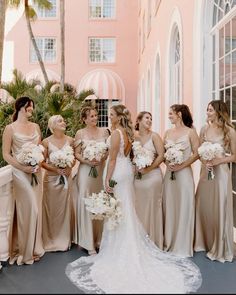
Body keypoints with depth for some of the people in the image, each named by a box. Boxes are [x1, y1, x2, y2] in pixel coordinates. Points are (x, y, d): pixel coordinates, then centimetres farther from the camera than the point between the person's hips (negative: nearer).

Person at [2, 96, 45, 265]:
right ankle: (24, 250, 15)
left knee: (36, 208, 8)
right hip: (20, 173, -5)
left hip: (36, 172, 5)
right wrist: (23, 167, -15)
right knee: (26, 209, -2)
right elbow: (6, 154, -6)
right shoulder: (10, 128, -3)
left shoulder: (36, 126, 11)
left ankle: (34, 247, 24)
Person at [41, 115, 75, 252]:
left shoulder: (70, 140, 2)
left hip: (66, 177, 2)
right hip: (51, 178, -2)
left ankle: (64, 240, 20)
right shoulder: (46, 142, -5)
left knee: (64, 207, 6)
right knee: (51, 208, 3)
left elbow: (74, 158, 8)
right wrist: (56, 169, -14)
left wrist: (69, 168, -9)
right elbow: (43, 162, -4)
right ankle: (50, 240, 18)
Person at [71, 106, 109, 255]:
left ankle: (100, 238, 20)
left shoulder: (104, 131, 9)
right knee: (86, 204, -2)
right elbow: (77, 154, 0)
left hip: (102, 170, 2)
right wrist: (87, 161, -16)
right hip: (86, 171, -2)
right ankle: (89, 243, 6)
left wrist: (102, 158, -11)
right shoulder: (80, 133, 3)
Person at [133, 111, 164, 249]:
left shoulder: (154, 136, -1)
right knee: (138, 208, 8)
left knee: (151, 208, 3)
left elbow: (161, 155, -7)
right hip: (137, 176, 3)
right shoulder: (133, 136, 7)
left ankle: (153, 242, 17)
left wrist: (148, 169, -12)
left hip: (152, 175, -3)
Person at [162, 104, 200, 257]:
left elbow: (197, 153, -8)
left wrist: (181, 165, -14)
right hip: (169, 173, 5)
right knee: (169, 208, 10)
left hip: (184, 173, -5)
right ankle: (170, 243, 24)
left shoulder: (190, 132, -4)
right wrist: (168, 164, -6)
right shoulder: (168, 132, 10)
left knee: (184, 208, 2)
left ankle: (183, 246, 16)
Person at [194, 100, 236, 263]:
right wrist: (205, 161, -9)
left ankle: (220, 249, 21)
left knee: (220, 209, 4)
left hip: (220, 172, -4)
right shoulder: (204, 129, 6)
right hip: (205, 171, 4)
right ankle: (205, 242, 28)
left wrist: (218, 160, -17)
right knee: (204, 207, 10)